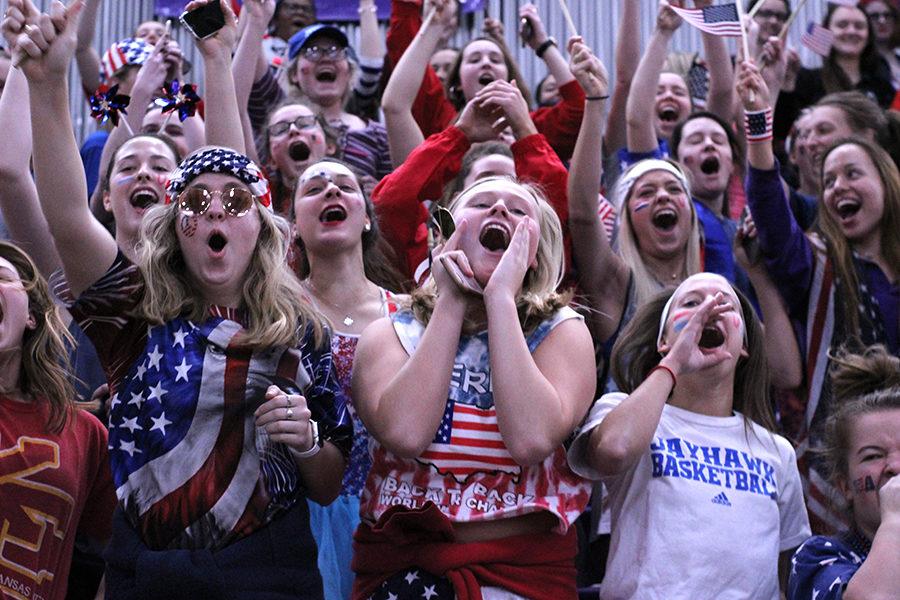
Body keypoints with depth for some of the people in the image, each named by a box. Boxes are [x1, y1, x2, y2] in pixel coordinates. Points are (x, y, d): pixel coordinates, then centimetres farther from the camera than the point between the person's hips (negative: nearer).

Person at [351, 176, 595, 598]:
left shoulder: (560, 331, 4)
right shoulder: (390, 333, 7)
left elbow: (532, 440, -16)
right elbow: (405, 434, -14)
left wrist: (500, 298, -11)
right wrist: (451, 303, -7)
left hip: (523, 566, -1)